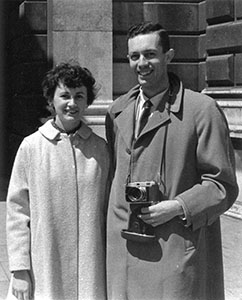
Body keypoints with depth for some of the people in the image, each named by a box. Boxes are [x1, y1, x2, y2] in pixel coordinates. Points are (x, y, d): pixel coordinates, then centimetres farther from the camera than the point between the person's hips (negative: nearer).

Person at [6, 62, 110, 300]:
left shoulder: (99, 148, 3)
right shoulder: (31, 147, -3)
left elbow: (107, 209, 7)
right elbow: (17, 210, -1)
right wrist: (19, 270, -3)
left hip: (91, 270, 2)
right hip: (46, 270, -1)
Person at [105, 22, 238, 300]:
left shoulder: (202, 109, -6)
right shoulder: (117, 110, 12)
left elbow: (223, 185, -4)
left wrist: (177, 207, -16)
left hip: (178, 250, -4)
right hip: (124, 248, 5)